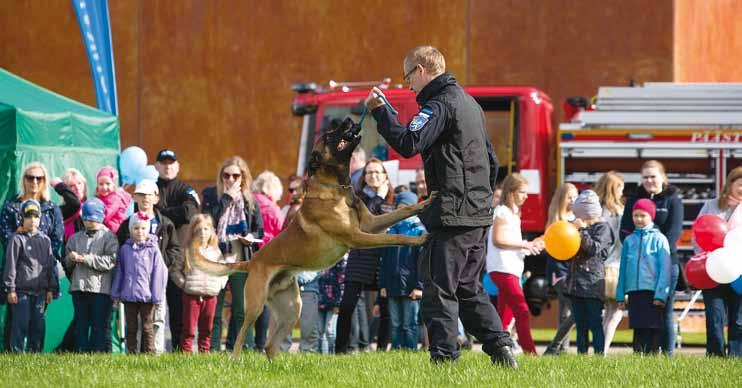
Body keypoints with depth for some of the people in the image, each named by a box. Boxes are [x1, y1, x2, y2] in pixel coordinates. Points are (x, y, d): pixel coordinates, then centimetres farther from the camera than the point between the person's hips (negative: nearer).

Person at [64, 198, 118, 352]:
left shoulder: (109, 237, 2)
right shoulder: (75, 238, 17)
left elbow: (110, 261, -11)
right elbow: (66, 263, 15)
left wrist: (85, 259, -13)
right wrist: (71, 259, -10)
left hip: (100, 288, -4)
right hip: (79, 288, 4)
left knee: (99, 326, -2)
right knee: (80, 325, 5)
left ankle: (97, 352, -1)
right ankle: (80, 353, 7)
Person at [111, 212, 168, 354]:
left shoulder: (153, 250, -4)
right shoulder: (125, 249, 4)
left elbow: (159, 273, -3)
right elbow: (119, 272, 10)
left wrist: (157, 296, -6)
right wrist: (116, 294, 9)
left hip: (147, 296, -3)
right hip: (129, 295, 3)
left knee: (147, 327, 3)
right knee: (131, 328, 9)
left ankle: (149, 353, 6)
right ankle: (132, 353, 14)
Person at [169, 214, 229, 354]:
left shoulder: (215, 252, 10)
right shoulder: (188, 251, 0)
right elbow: (174, 270, 1)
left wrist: (220, 284, 6)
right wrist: (183, 283, -7)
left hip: (211, 295, 3)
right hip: (191, 295, -3)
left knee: (207, 329, 9)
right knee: (189, 328, -4)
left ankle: (204, 351, 15)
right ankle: (186, 352, -2)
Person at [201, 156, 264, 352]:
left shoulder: (249, 200, 10)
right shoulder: (211, 195, 3)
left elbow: (259, 230, 15)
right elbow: (208, 219, -14)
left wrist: (252, 237, -7)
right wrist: (228, 196, -12)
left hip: (241, 260, 2)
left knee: (240, 310, 3)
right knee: (214, 308, -3)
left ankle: (235, 348, 8)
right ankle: (213, 349, 0)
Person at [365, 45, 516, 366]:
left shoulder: (439, 105, -11)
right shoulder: (469, 103, 19)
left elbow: (408, 144, -26)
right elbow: (491, 161, 24)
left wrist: (379, 111, -17)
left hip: (451, 216, -9)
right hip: (479, 216, 9)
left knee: (440, 290, -5)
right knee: (469, 289, 15)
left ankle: (445, 358, -7)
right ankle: (500, 348, 7)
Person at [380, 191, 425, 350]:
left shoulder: (420, 231, -1)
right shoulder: (391, 231, 13)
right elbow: (384, 260, 15)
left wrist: (420, 285, -13)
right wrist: (382, 284, 8)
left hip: (411, 288, -5)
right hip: (393, 287, 5)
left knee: (409, 324, -1)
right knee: (395, 324, 7)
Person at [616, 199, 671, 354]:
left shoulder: (659, 239, 0)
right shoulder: (629, 240, 13)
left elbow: (665, 269, -4)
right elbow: (623, 270, 16)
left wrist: (661, 294, -11)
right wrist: (620, 295, 10)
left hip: (653, 291, -4)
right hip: (634, 291, 4)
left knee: (653, 328, -4)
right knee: (638, 328, 7)